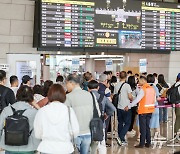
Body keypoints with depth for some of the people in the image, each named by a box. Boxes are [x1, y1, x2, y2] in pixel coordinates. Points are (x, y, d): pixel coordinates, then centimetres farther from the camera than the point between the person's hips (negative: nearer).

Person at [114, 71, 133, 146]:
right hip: (126, 107, -5)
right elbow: (130, 97, -13)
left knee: (120, 123, 13)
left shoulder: (116, 86, 2)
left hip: (119, 107, 5)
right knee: (127, 123, 3)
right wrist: (132, 100, 8)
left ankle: (122, 140, 17)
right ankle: (121, 137, -12)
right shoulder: (127, 85, -12)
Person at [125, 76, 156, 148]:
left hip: (143, 111, -7)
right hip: (150, 110, 7)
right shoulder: (152, 89, 7)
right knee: (147, 127, 14)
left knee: (143, 128, -1)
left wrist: (129, 106, -13)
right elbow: (154, 100, 11)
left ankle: (142, 144, 3)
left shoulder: (143, 89, -15)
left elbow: (137, 99, -19)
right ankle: (148, 143, 16)